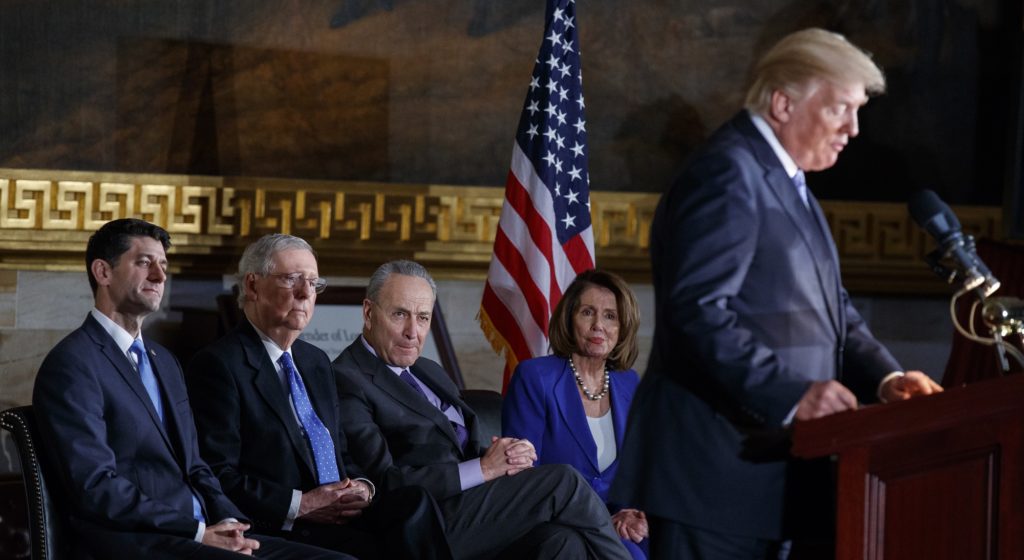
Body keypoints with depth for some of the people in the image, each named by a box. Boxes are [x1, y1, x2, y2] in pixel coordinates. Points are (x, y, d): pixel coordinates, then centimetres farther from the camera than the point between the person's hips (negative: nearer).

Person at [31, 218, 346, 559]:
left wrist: (229, 523, 0)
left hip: (202, 532, 8)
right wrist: (199, 532, -14)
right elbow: (96, 489, -14)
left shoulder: (163, 361, 22)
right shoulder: (72, 364, -5)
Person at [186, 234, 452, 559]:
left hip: (341, 517, 7)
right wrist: (300, 505, -17)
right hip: (279, 532, -7)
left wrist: (361, 488, 3)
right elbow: (217, 477, -12)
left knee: (414, 502, -24)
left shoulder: (317, 362, 24)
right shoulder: (219, 365, -4)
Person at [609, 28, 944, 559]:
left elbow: (827, 307, 19)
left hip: (769, 470, 10)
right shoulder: (727, 173, -13)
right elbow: (697, 311, -24)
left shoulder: (784, 180, 18)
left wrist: (883, 376, 1)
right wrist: (791, 394, -29)